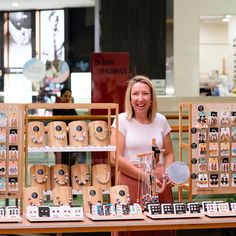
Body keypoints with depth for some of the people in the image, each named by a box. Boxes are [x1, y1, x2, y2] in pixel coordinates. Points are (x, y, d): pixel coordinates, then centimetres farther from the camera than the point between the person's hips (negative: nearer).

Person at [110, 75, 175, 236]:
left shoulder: (161, 120, 10)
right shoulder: (122, 120, 0)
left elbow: (169, 154, 17)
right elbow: (115, 158, -8)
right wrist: (145, 176, -14)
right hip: (131, 183, -3)